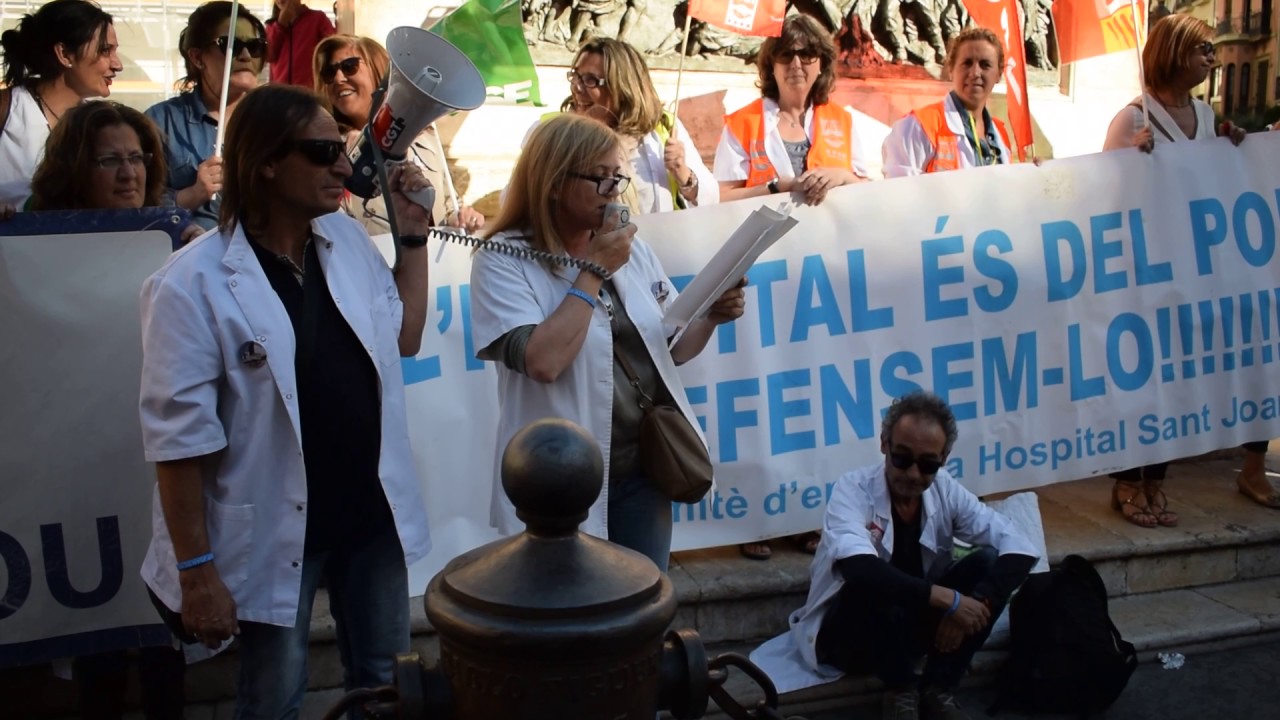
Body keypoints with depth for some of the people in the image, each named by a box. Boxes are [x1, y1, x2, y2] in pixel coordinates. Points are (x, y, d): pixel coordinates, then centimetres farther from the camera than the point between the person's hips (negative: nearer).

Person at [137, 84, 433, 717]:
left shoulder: (347, 239, 2)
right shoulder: (195, 283, -17)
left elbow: (402, 340, 16)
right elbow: (179, 436, -16)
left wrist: (412, 237, 7)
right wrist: (196, 569, -15)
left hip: (372, 513, 6)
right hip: (275, 533, -5)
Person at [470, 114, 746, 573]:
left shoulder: (633, 250, 7)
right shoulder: (503, 260, -11)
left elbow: (669, 349, 15)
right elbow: (543, 361, -25)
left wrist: (711, 316, -5)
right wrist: (594, 271, -17)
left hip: (642, 469, 5)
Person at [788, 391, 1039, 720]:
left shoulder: (946, 491, -7)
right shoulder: (853, 490, -21)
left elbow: (1020, 547, -13)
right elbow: (859, 569, -39)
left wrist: (975, 607, -28)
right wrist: (948, 600, -36)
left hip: (913, 624, 5)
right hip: (847, 633, -5)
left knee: (989, 561, -15)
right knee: (874, 583, -37)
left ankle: (937, 689, -9)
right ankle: (901, 691, -11)